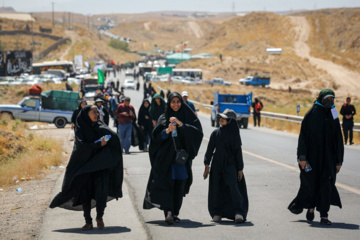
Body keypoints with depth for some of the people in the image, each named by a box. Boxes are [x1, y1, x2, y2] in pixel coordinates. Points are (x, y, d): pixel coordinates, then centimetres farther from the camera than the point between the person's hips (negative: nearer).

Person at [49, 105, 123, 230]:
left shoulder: (101, 127, 10)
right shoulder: (80, 129, 1)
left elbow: (114, 137, -5)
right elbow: (82, 146, -14)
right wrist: (99, 144, -21)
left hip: (100, 166, 2)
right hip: (85, 166, -2)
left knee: (101, 191, -12)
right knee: (85, 192, 0)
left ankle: (99, 217, 7)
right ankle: (88, 222, 10)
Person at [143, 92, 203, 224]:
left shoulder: (188, 117, 9)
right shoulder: (163, 118, 10)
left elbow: (198, 132, -6)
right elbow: (156, 136, 1)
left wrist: (181, 124, -15)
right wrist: (168, 130, -17)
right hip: (166, 156, -1)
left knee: (179, 185, 1)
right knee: (165, 182, -15)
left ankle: (175, 213, 10)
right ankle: (168, 211, -25)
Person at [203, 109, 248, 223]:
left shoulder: (234, 134, 1)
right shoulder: (215, 133, 6)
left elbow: (238, 152, 3)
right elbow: (210, 149, 8)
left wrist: (240, 169, 0)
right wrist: (207, 165, 1)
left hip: (230, 165, -3)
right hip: (217, 164, 3)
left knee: (233, 186, -16)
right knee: (217, 188, 4)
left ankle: (238, 213, -21)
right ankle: (217, 213, 14)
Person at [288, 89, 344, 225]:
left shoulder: (333, 116, 7)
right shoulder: (311, 115, -4)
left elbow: (338, 140, 10)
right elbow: (303, 136, -7)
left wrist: (339, 161, 5)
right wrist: (302, 157, -15)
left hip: (328, 156, 3)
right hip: (312, 155, -3)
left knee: (326, 184, -5)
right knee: (310, 183, 3)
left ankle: (324, 215, -2)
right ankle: (311, 207, 31)